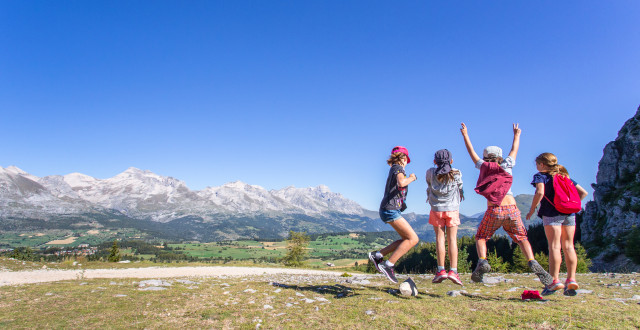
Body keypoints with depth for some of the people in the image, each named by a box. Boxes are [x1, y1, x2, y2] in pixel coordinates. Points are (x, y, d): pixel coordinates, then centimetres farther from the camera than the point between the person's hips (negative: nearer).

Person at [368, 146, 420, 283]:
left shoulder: (393, 170, 20)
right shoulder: (398, 168, -6)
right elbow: (401, 182, -28)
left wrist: (408, 178, 38)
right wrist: (411, 178, -8)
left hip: (387, 210, 10)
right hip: (390, 209, -10)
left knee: (407, 239, 10)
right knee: (413, 239, -11)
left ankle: (377, 255, 9)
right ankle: (388, 265, -13)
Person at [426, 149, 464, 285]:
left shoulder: (430, 173, -3)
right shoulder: (457, 174, -4)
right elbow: (460, 187, 12)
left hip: (436, 209, 0)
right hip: (452, 209, 0)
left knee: (439, 238, 2)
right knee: (452, 239, 2)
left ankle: (441, 270, -4)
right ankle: (453, 270, -5)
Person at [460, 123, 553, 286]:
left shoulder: (483, 167, 12)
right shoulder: (507, 165, 15)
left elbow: (472, 152, 26)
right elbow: (514, 150, 33)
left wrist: (465, 135, 39)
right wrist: (516, 135, 49)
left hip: (493, 211, -1)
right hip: (512, 209, 1)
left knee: (481, 237, 14)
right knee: (521, 238, 12)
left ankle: (482, 261, -10)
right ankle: (533, 263, -11)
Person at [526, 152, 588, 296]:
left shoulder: (541, 175, 4)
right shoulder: (565, 176, 23)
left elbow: (540, 193, -14)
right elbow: (583, 192, 21)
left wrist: (532, 210, -6)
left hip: (552, 213, -5)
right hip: (570, 213, 6)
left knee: (554, 246, -8)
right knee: (568, 246, 6)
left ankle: (555, 280, -12)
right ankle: (571, 279, 2)